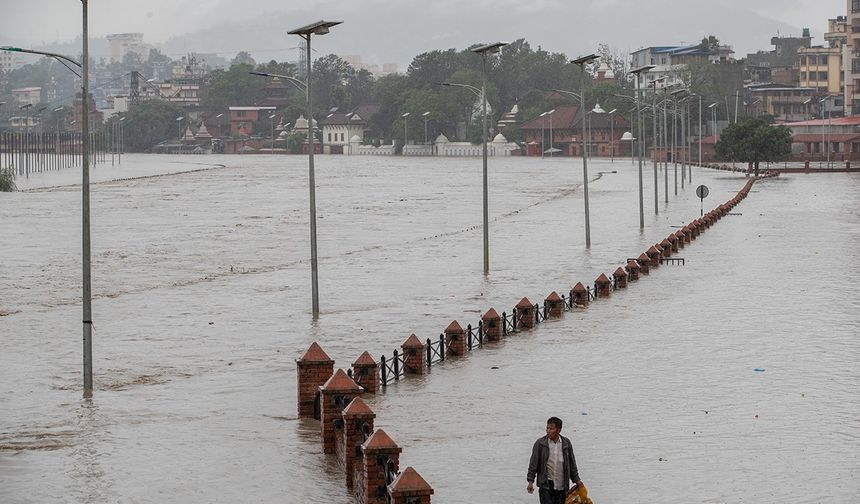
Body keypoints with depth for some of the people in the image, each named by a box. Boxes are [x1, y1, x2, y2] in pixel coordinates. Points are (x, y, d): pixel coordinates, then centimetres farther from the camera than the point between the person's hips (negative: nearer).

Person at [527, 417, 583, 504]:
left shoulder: (566, 443, 5)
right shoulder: (540, 443, -3)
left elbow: (572, 463, 13)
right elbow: (533, 463, -1)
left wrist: (576, 480, 12)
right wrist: (530, 481, -7)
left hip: (562, 486, 3)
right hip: (546, 485, -3)